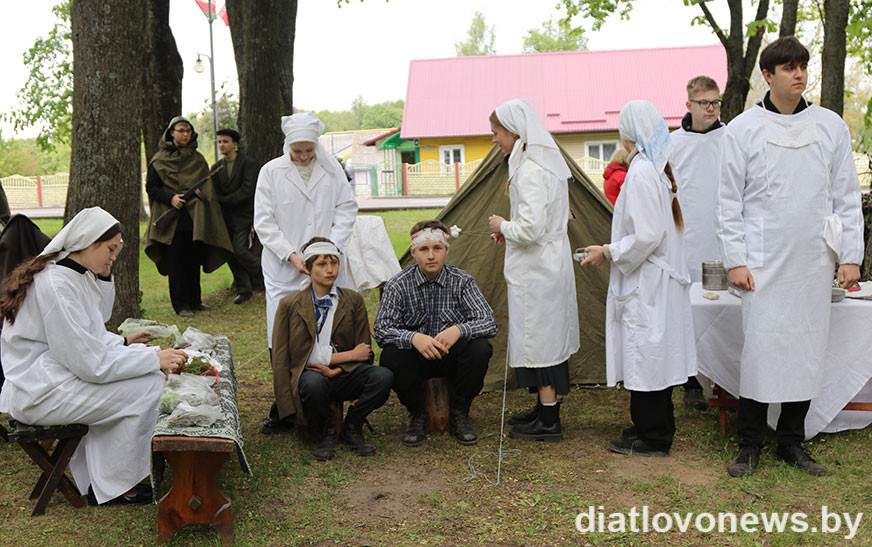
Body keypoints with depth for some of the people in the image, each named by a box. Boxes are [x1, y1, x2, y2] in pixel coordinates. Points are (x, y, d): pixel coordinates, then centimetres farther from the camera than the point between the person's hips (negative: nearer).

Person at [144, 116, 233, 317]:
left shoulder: (198, 159, 14)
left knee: (194, 261, 7)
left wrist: (200, 193, -3)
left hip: (195, 217, 4)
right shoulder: (160, 159, 2)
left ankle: (194, 300, 18)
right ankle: (180, 304, 3)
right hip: (173, 218, -4)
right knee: (176, 262, -3)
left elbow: (207, 186, 18)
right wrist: (170, 198, -17)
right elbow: (151, 186, -1)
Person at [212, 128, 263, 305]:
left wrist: (225, 201, -11)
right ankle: (244, 290, 16)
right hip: (227, 218, 6)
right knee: (230, 254, 4)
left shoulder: (249, 164, -7)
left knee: (240, 250, -15)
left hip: (245, 216, -6)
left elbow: (247, 191, -14)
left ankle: (263, 275, 11)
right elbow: (216, 193, 10)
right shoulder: (216, 167, 13)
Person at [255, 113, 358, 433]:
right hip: (283, 270, -1)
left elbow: (346, 211, 7)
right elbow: (264, 222, 0)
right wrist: (292, 255, -9)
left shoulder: (332, 170, 7)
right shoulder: (271, 172, 2)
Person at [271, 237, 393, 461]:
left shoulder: (354, 301, 10)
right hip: (307, 374, -2)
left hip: (342, 376, 3)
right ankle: (323, 434, -6)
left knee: (383, 376, -26)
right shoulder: (290, 305, 3)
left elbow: (364, 353, 9)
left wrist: (337, 370, -14)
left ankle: (351, 428, 0)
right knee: (313, 382, -38)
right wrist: (349, 355, -7)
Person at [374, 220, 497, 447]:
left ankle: (459, 413, -5)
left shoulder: (462, 281, -8)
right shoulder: (398, 285, -10)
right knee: (390, 357, -31)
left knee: (480, 348, -29)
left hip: (452, 357, 1)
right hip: (416, 360, 0)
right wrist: (413, 338, -38)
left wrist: (459, 330, -37)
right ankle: (418, 414, -5)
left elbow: (489, 323, -15)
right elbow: (381, 330, -17)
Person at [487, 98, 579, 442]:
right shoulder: (547, 161, 12)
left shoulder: (530, 171, -21)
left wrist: (503, 226, -9)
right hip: (551, 261, 10)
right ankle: (546, 409, 28)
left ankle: (548, 423, 7)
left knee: (539, 340, -2)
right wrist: (510, 230, 14)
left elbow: (531, 228, -27)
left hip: (537, 270, -10)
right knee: (548, 337, 16)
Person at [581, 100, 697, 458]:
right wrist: (612, 249, 18)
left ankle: (652, 438, 10)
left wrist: (608, 253, -11)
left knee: (645, 357, 0)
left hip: (645, 283, -10)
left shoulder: (641, 173, -19)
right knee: (652, 356, 16)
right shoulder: (659, 169, 11)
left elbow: (647, 236, -23)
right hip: (661, 276, 10)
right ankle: (651, 428, 27)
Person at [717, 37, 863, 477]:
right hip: (764, 263, -3)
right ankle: (749, 445, 11)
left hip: (814, 262, 3)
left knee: (808, 351, 7)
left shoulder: (830, 126, 9)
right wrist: (735, 261, -6)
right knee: (760, 350, -4)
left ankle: (791, 442, 22)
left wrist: (850, 256, 3)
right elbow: (729, 202, 1)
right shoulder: (743, 129, 1)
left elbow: (847, 196, 10)